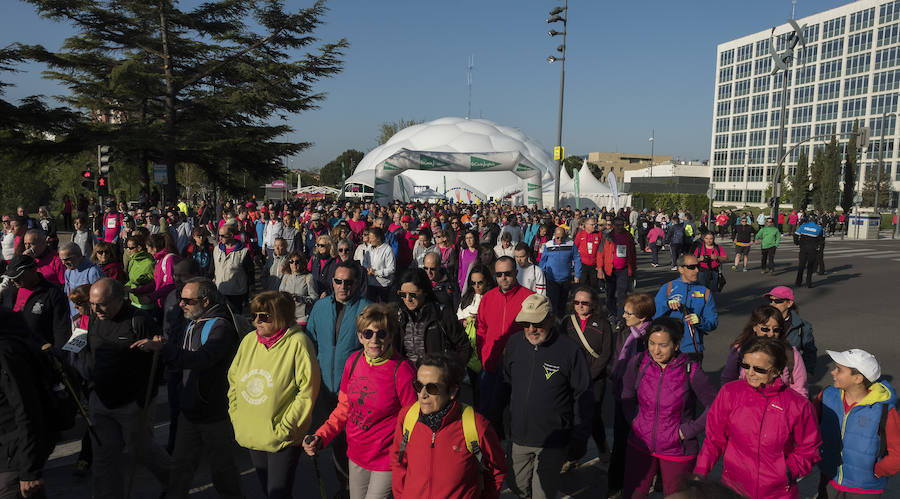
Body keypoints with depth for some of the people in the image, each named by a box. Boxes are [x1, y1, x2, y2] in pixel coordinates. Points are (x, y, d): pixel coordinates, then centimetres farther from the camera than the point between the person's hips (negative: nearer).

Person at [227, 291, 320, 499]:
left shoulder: (298, 342, -17)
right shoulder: (249, 341, 2)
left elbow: (308, 390, -17)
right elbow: (233, 380, 13)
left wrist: (284, 429, -16)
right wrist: (236, 418, 5)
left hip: (284, 440, -6)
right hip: (252, 436, 6)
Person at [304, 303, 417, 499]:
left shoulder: (402, 371, -21)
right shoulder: (354, 361, -4)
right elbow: (344, 408, 8)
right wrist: (320, 437, -4)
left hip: (386, 459, -6)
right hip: (356, 454, 6)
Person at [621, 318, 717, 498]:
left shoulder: (690, 371, -18)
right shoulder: (638, 363, -9)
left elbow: (714, 406, -8)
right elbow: (627, 397, 9)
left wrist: (687, 431, -10)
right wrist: (634, 421, -1)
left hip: (677, 451, -2)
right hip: (640, 445, 3)